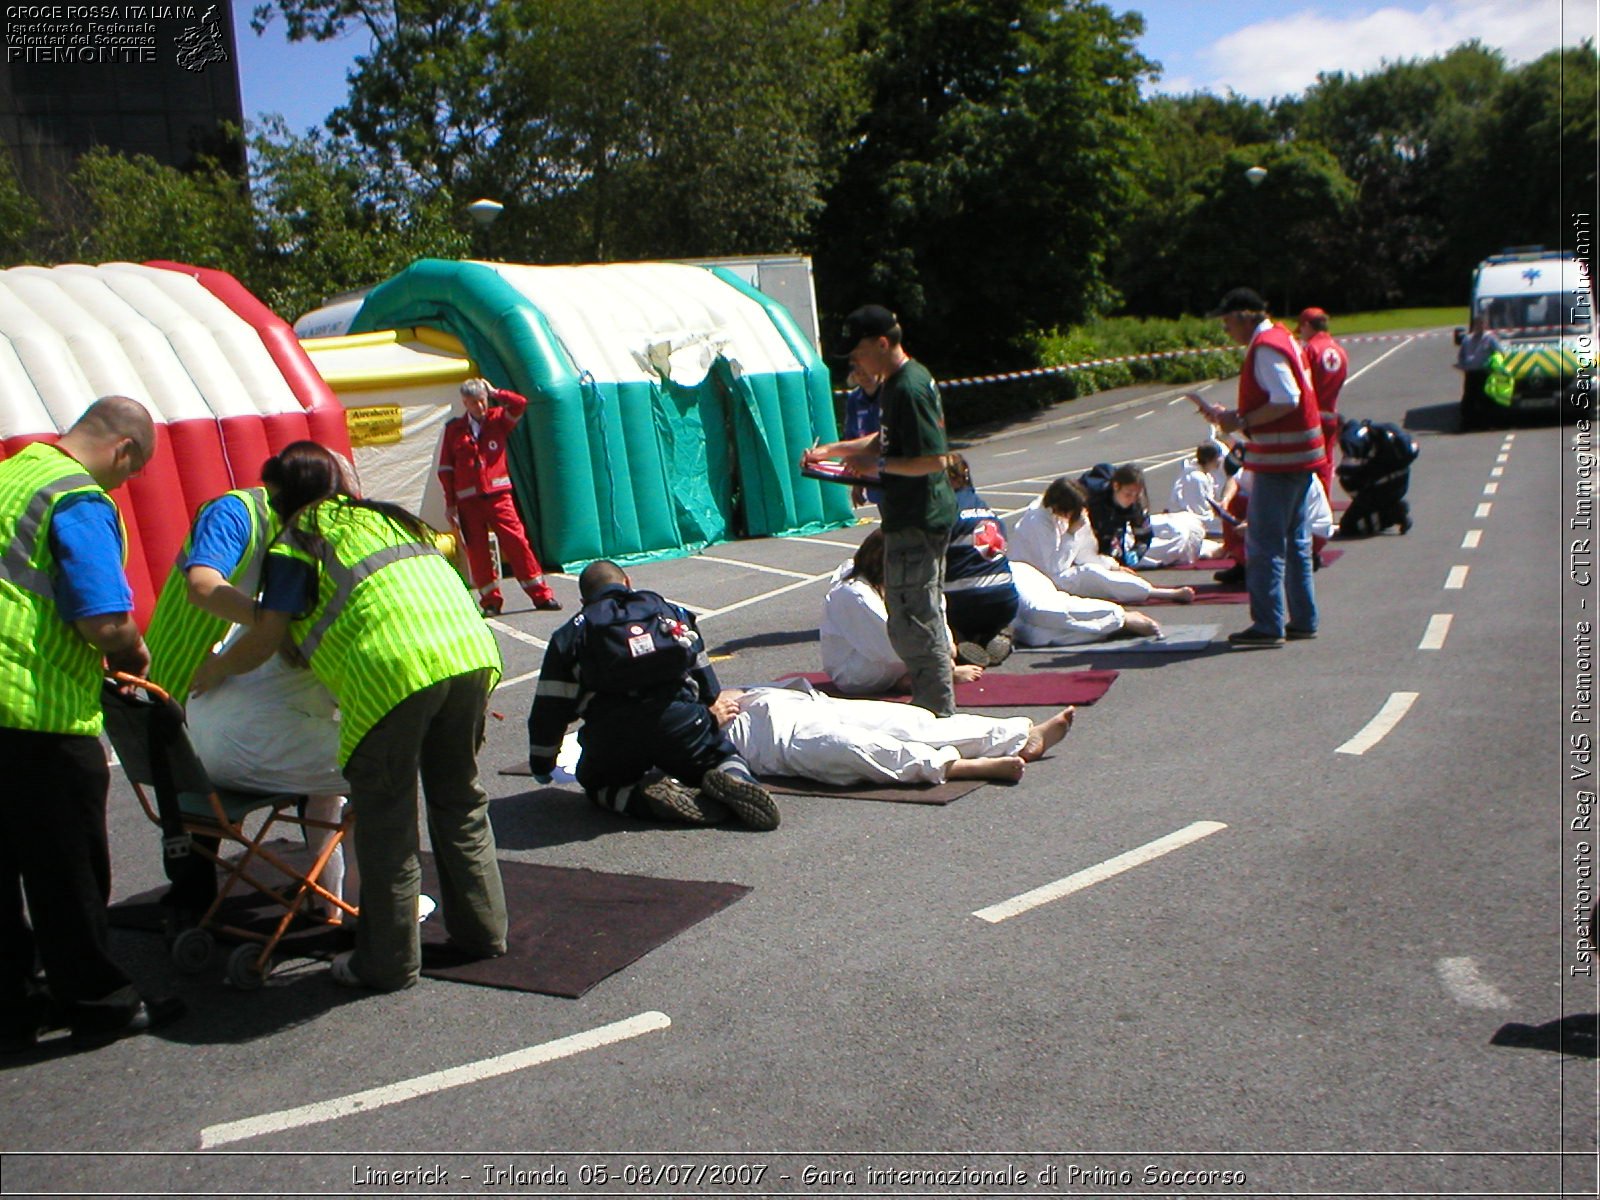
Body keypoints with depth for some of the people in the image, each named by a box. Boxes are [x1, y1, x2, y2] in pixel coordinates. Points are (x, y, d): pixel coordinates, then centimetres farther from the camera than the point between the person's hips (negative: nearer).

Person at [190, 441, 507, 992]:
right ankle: (483, 930, 30)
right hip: (471, 652, 7)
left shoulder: (297, 540, 11)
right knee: (459, 799, 20)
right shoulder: (387, 517, 30)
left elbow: (265, 639, 9)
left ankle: (388, 962, 16)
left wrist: (215, 669, 29)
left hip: (394, 668, -6)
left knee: (385, 819, 7)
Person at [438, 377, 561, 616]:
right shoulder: (453, 428, 7)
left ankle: (541, 596, -1)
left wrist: (494, 392, 1)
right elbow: (445, 468, 8)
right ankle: (491, 601, 11)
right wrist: (450, 503, 4)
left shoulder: (498, 420, 9)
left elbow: (520, 404, -6)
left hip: (498, 495, 0)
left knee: (516, 542, -6)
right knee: (477, 551, 1)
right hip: (468, 500, 0)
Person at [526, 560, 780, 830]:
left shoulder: (570, 635, 19)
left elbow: (548, 710, 16)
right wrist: (712, 715, 46)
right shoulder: (670, 611, 25)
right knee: (723, 757, 25)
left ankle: (652, 797, -6)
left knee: (598, 785, 26)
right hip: (679, 719, 1)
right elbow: (705, 676, 28)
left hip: (611, 735, -1)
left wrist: (541, 765, 29)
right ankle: (731, 780, -13)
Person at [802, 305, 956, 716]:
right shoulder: (900, 381, 11)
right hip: (929, 515, 11)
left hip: (915, 523, -11)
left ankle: (938, 710, 4)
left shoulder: (908, 389, -21)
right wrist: (831, 450, 17)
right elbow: (889, 439, 23)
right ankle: (935, 702, 31)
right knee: (926, 616, 20)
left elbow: (933, 459, -25)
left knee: (912, 624, -4)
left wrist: (878, 464, -16)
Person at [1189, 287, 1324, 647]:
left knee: (1263, 543, -6)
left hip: (1278, 459, -10)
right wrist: (1231, 415, 13)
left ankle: (1268, 626, -4)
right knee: (1295, 540, 15)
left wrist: (1242, 422, -19)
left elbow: (1286, 400, -25)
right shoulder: (1280, 337, 15)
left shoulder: (1265, 347, -16)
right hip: (1299, 456, 10)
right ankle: (1303, 620, 21)